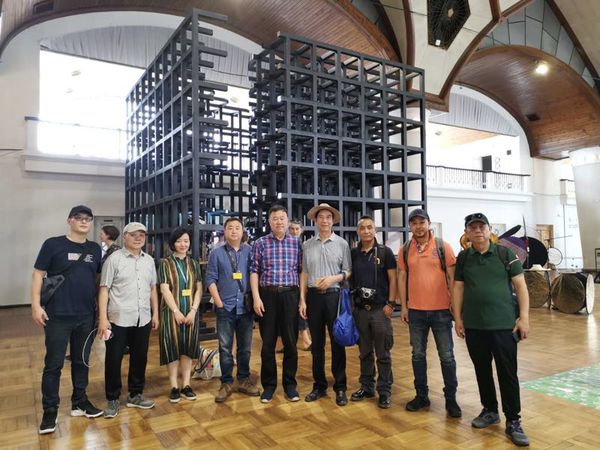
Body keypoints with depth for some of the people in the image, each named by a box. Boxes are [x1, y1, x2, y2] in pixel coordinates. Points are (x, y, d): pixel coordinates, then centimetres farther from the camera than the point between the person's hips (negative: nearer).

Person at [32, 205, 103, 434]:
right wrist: (36, 305, -10)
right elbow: (38, 274, -4)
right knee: (54, 364, 4)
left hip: (86, 316, 4)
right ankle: (50, 410, 18)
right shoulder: (53, 244, -5)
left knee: (81, 361, 15)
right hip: (58, 315, -4)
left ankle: (79, 402, 29)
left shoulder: (95, 249, 6)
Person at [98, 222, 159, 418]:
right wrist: (103, 318, -13)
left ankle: (135, 395, 29)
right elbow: (104, 290, -8)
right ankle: (112, 399, 21)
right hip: (119, 319, -4)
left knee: (140, 358, 13)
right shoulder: (114, 259, -6)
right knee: (113, 360, 5)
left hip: (143, 319, 5)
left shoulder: (149, 260, 9)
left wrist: (155, 314, 12)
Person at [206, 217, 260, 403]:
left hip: (246, 307, 1)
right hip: (225, 307, -1)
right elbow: (210, 279, 2)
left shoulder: (250, 251, 4)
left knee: (245, 347, 10)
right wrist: (218, 302, -6)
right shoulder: (217, 253, 3)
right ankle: (226, 383, 16)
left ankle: (244, 380, 23)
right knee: (225, 347, 4)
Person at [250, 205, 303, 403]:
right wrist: (256, 297, -7)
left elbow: (301, 272, 6)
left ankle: (290, 383, 21)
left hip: (290, 295, 1)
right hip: (267, 295, 0)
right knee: (268, 343, 7)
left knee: (290, 342, 7)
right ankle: (268, 385, 21)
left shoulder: (296, 243, 6)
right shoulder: (260, 243, 4)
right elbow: (254, 272, 2)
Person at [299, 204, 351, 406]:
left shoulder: (342, 243, 1)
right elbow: (304, 274, 8)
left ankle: (340, 387, 15)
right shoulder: (307, 245, 7)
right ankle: (319, 385, 23)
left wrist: (333, 278, -16)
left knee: (337, 342, 3)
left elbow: (349, 271, 2)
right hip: (313, 296, 2)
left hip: (334, 296, -2)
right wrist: (302, 299, 3)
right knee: (317, 343, 10)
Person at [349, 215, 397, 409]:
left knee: (383, 354, 4)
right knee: (364, 352, 13)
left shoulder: (385, 252, -2)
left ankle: (384, 391, 16)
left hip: (380, 309, -3)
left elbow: (392, 279, -2)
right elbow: (349, 279, 12)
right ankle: (367, 387, 26)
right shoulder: (353, 253, 7)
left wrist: (390, 303, -9)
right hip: (360, 309, 3)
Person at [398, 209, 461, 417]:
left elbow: (452, 277, -1)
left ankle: (451, 399, 19)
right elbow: (402, 278, 7)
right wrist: (403, 306, 3)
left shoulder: (443, 246, -4)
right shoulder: (405, 250, 3)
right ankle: (421, 395, 26)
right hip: (415, 311, 3)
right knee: (418, 355, 12)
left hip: (441, 310, -2)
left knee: (446, 356, 6)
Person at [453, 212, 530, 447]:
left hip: (504, 324, -3)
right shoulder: (463, 257, 5)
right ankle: (489, 411, 31)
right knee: (482, 370, 14)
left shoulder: (505, 253, -2)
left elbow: (520, 285, -2)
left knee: (507, 373, 2)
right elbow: (458, 288, 8)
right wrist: (458, 318, 4)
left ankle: (513, 422, 15)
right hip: (473, 325, 3)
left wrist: (524, 317, -8)